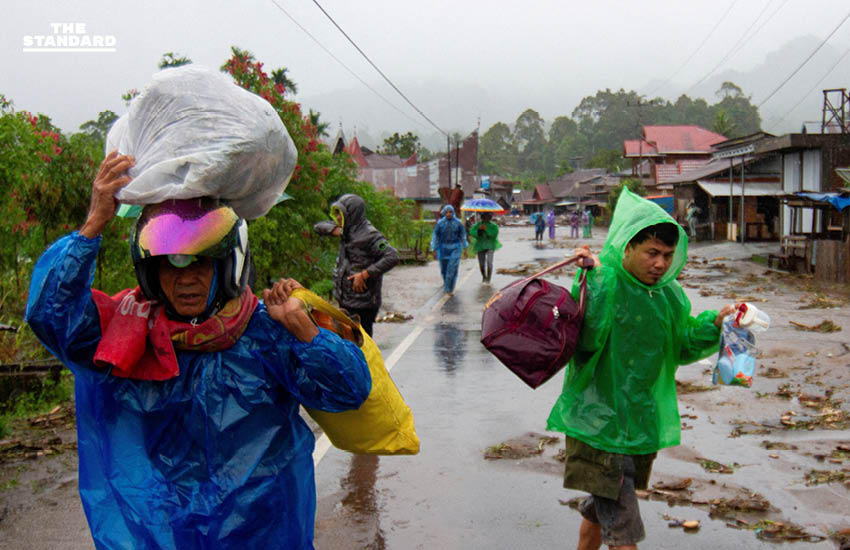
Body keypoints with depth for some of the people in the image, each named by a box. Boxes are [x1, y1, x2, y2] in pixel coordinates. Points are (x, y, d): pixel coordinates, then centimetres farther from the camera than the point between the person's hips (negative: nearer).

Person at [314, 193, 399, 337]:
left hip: (362, 305, -9)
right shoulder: (347, 231, 10)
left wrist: (364, 274, -23)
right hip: (345, 301, 9)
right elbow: (318, 227, 20)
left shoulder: (369, 235, -15)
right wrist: (334, 229, -1)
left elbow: (392, 257, -25)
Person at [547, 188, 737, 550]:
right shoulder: (603, 284, -17)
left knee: (602, 508, 24)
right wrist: (596, 275, -34)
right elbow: (586, 338, -31)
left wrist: (715, 323, -1)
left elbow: (682, 346, 15)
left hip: (644, 421, 7)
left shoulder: (669, 293, 5)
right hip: (600, 420, -7)